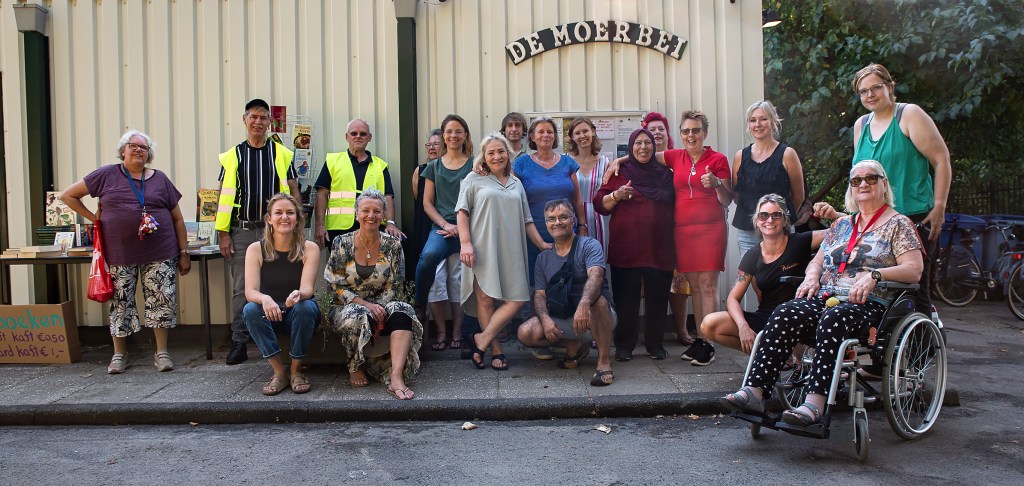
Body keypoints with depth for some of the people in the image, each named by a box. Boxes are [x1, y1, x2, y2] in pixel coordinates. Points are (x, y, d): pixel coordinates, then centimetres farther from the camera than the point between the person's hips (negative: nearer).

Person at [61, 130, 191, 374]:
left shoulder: (159, 179, 8)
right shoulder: (107, 175, 4)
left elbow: (177, 218, 9)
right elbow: (68, 195, 11)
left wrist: (184, 253, 5)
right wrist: (93, 217, 4)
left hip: (159, 254, 1)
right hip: (120, 255, 0)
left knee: (162, 300, -1)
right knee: (120, 303, 6)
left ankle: (161, 352, 12)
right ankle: (119, 353, 22)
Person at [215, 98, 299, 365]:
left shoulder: (282, 154, 6)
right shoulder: (232, 156, 7)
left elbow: (293, 191, 8)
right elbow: (224, 197, 6)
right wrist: (223, 233, 0)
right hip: (242, 231, 0)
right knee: (242, 288, 4)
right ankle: (238, 343, 11)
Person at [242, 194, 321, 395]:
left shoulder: (309, 249, -9)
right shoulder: (256, 249, -7)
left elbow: (307, 289, -18)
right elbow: (250, 291, -16)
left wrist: (298, 295, -44)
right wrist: (265, 299, -40)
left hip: (299, 313, -1)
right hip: (268, 312, 1)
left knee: (306, 306, -34)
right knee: (250, 309, -30)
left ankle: (296, 370, -15)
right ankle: (279, 371, -19)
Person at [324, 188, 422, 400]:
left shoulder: (392, 245, 1)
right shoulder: (342, 244, -3)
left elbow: (392, 288, 1)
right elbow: (335, 286, -6)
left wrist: (381, 309, -18)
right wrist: (365, 304, -19)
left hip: (380, 306, 1)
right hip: (346, 307, -1)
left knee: (402, 312, -31)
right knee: (359, 316, -37)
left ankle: (396, 377, -44)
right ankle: (356, 367, -9)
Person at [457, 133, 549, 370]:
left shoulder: (516, 183, 21)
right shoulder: (474, 179, 8)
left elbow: (526, 219, 22)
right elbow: (462, 212, 1)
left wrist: (541, 244, 16)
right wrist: (465, 243, -11)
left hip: (510, 251, 4)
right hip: (483, 249, -4)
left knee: (516, 299, -7)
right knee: (486, 299, -4)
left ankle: (482, 340, 1)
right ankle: (495, 349, 6)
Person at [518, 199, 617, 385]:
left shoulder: (589, 245, -6)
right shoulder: (543, 258, 11)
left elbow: (595, 276, -25)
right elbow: (539, 294, 6)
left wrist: (584, 304, -46)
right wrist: (545, 319, -17)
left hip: (600, 316, -5)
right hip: (563, 321, 5)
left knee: (596, 300, -39)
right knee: (526, 332, -20)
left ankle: (604, 361, -25)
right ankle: (575, 346, 5)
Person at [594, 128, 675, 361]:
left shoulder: (665, 174, 14)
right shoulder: (620, 172, 6)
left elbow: (674, 207, 23)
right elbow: (600, 204, 2)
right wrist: (616, 195, -17)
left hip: (659, 247, 2)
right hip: (626, 248, -2)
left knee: (657, 297, 4)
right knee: (626, 298, 0)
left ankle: (655, 344, 18)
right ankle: (624, 345, 11)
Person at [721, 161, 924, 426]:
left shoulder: (898, 224, 10)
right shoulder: (841, 224, 27)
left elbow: (914, 270, -2)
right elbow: (817, 261, 28)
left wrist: (875, 275, -20)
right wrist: (811, 277, 4)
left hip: (867, 305, -5)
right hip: (825, 298, 5)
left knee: (831, 321, -39)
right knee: (784, 314, -26)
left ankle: (815, 403, -47)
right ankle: (754, 391, -37)